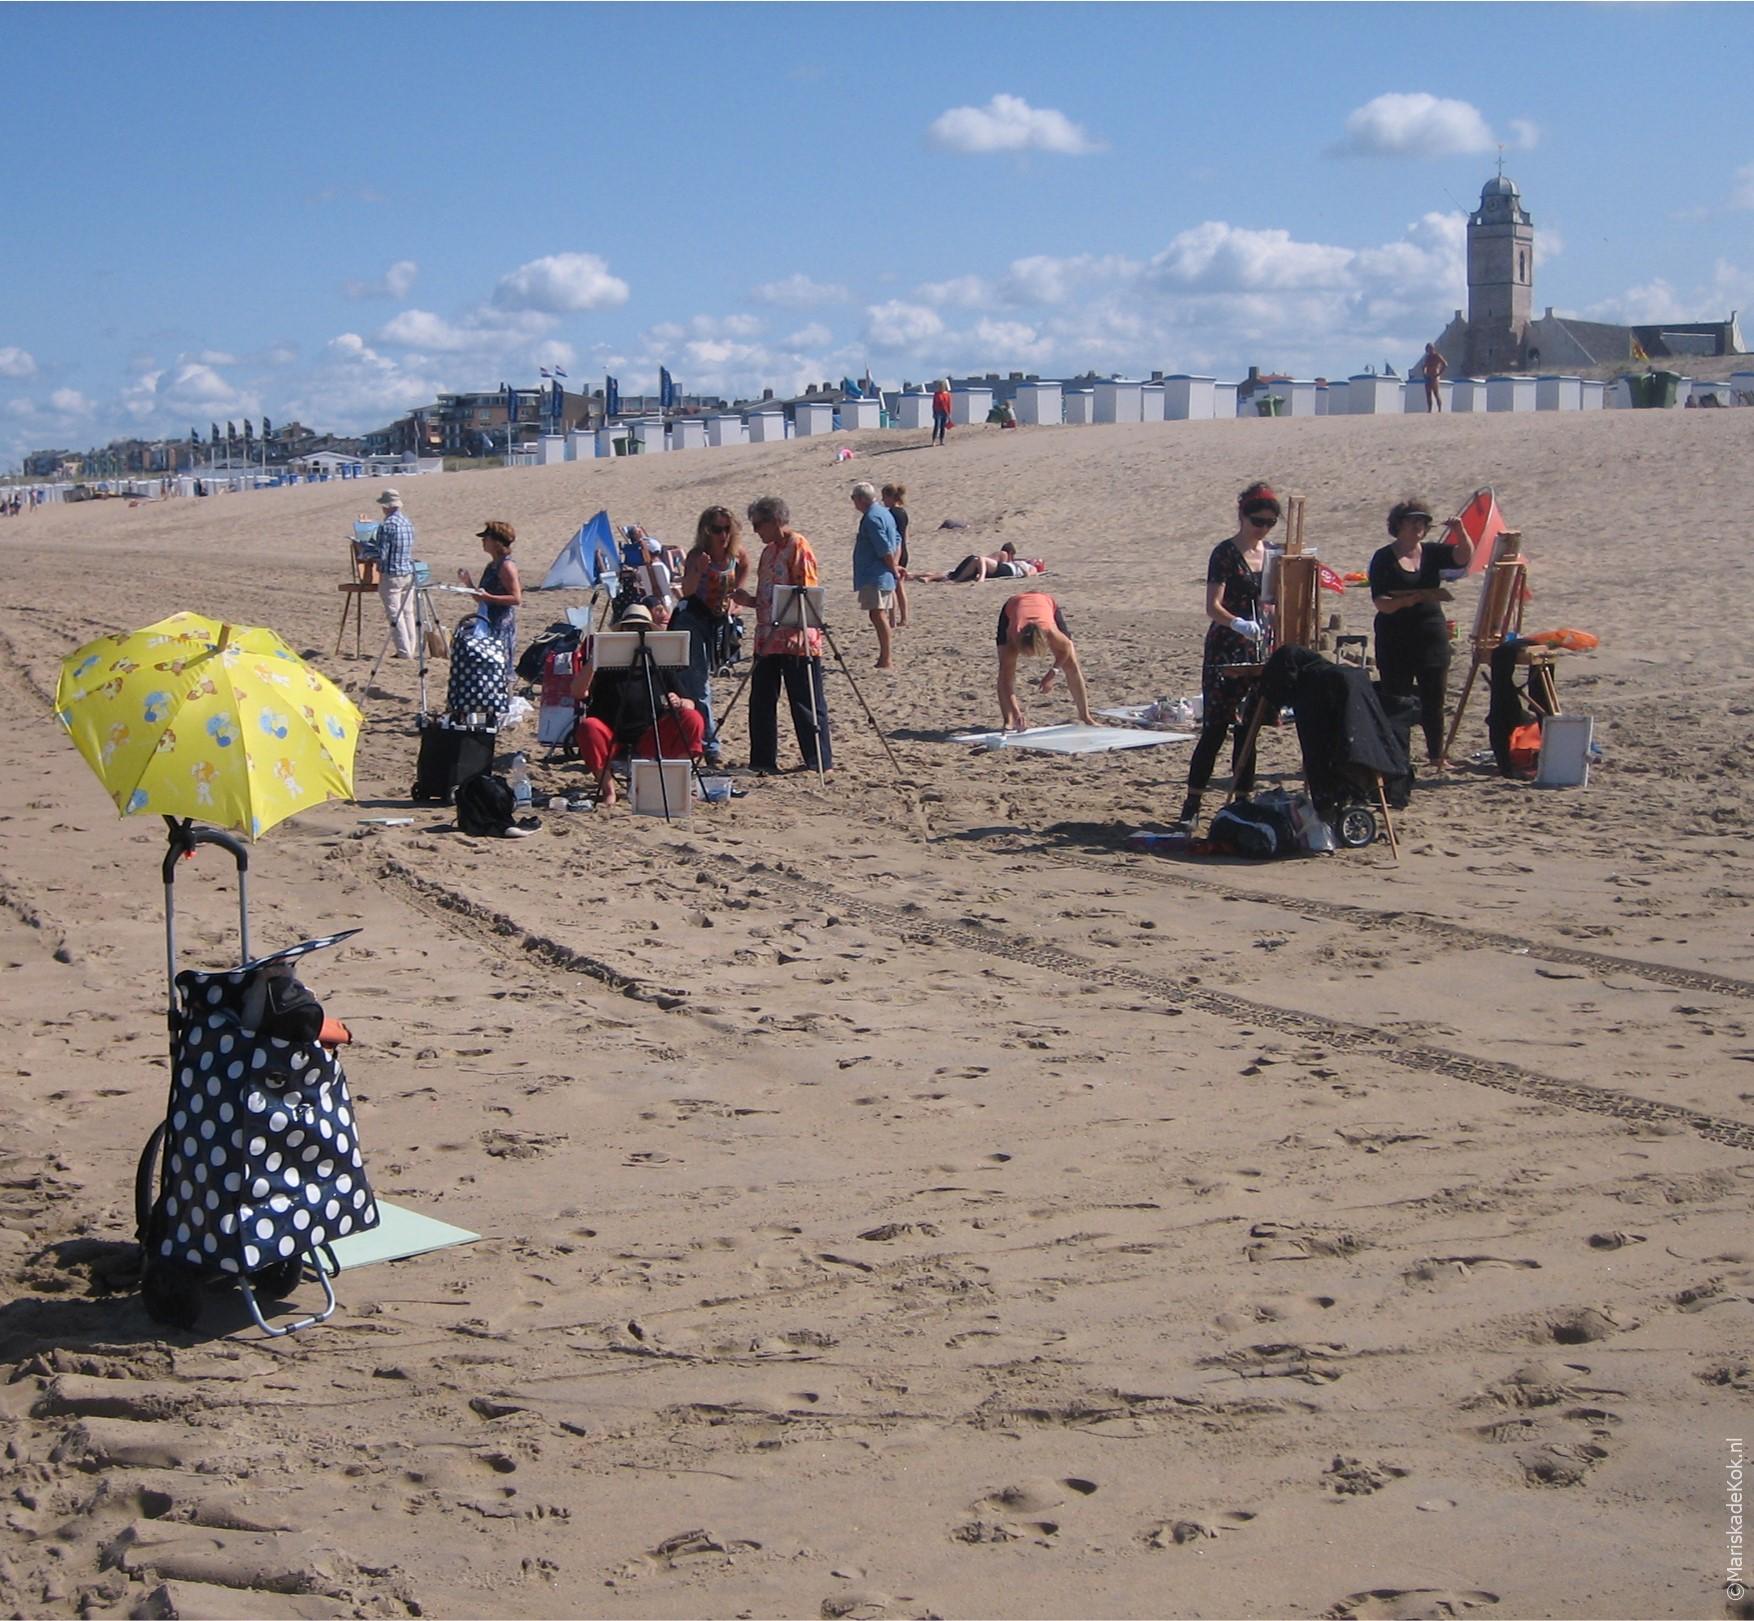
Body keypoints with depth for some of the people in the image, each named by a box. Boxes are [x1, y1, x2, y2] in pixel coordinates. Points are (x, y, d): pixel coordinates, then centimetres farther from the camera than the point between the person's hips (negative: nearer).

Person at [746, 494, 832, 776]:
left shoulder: (798, 547, -10)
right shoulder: (769, 551, 16)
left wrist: (800, 632, -23)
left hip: (796, 640, -9)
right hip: (769, 639, 9)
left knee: (806, 702, -2)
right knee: (761, 700, 9)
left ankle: (820, 761, 6)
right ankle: (763, 761, 16)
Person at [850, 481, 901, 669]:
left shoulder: (872, 518, -16)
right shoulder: (883, 512, 16)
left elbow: (885, 549, -21)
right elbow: (897, 540, 20)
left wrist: (893, 568, -10)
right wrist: (895, 565, 12)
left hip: (875, 576, -11)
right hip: (884, 576, 11)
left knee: (877, 614, -12)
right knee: (880, 615, 15)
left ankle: (886, 660, -15)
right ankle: (885, 657, 20)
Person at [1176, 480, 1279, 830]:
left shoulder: (1270, 553, 10)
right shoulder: (1225, 554, -9)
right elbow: (1213, 607, -18)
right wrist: (1239, 624, -36)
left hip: (1258, 649, 6)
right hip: (1225, 650, -6)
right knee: (1215, 727, -8)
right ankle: (1191, 807, -5)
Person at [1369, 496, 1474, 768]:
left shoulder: (1432, 552, 9)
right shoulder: (1384, 559, -3)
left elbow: (1465, 557, -6)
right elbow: (1380, 603, -11)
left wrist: (1460, 531, -22)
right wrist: (1408, 600, -27)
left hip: (1432, 635, 4)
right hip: (1395, 639, -3)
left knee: (1433, 699, 7)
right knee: (1397, 700, -3)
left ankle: (1436, 755, 18)